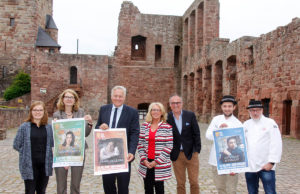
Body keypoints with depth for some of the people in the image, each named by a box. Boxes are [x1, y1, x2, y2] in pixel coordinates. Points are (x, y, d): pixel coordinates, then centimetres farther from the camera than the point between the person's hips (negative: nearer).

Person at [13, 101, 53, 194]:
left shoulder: (49, 127, 4)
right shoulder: (24, 127, -4)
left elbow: (52, 143, 5)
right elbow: (16, 145, -1)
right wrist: (28, 152, -3)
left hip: (45, 165, 3)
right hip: (30, 166, -3)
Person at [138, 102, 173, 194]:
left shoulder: (167, 127, -5)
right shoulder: (144, 126, 5)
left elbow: (169, 146, -8)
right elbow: (140, 144, 5)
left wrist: (157, 161, -11)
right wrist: (144, 159, -5)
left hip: (161, 164, -3)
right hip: (146, 163, 3)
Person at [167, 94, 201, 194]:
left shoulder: (190, 115, -3)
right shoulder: (167, 118, -5)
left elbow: (196, 133, 0)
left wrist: (197, 150, -4)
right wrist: (169, 153, -4)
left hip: (191, 153, 0)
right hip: (176, 155, 0)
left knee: (194, 182, 7)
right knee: (180, 184, 10)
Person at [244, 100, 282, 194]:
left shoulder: (270, 123, -3)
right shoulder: (246, 124, 10)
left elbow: (276, 144, -9)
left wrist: (271, 162, -14)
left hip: (266, 166, -4)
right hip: (249, 166, 4)